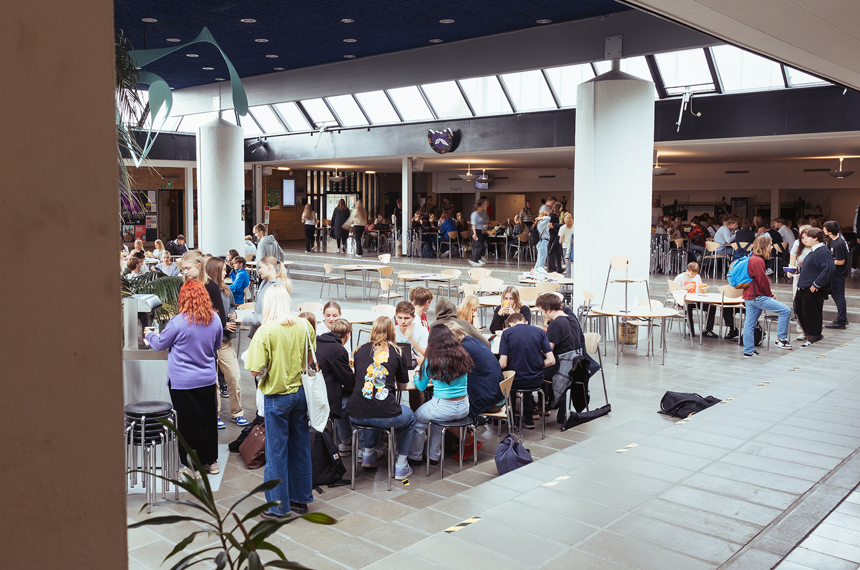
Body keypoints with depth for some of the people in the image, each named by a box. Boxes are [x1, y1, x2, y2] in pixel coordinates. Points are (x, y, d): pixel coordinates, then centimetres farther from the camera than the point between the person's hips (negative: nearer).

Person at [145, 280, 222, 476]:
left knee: (188, 424, 6)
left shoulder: (179, 322, -18)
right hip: (208, 379, 5)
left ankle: (192, 467, 15)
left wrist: (150, 335, 19)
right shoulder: (214, 319, -2)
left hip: (183, 382, -5)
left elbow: (160, 344, -2)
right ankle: (210, 461, 27)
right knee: (208, 421, 15)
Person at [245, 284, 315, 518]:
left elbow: (256, 370, -19)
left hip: (276, 397, -5)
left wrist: (266, 370, 1)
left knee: (277, 451, 6)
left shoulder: (265, 332, -19)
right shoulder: (304, 326, -4)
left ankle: (279, 507, 16)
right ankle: (301, 499, 28)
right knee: (300, 447, 16)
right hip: (300, 393, 5)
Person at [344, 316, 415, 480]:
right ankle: (400, 466, 26)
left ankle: (368, 455, 35)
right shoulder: (397, 352, 5)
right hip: (385, 416, -3)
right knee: (409, 418, 30)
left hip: (356, 415, 3)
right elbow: (404, 380, 20)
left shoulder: (360, 350, 10)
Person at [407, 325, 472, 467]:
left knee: (417, 419, 24)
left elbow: (421, 386, 2)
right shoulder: (463, 356, 1)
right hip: (463, 408, 5)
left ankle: (415, 457, 34)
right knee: (435, 417, 34)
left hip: (444, 408, -5)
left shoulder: (432, 361, -12)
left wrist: (419, 371, 23)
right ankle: (434, 456, 41)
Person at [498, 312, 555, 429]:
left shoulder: (507, 332, -5)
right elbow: (551, 360, -4)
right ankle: (528, 420, 39)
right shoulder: (539, 332, 3)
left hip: (516, 382, -3)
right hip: (536, 381, 3)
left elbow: (503, 364, -12)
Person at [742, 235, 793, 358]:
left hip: (750, 296, 11)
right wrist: (770, 295, -2)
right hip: (758, 297, -11)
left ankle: (748, 351, 16)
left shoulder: (752, 258, 16)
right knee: (785, 311, -4)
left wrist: (769, 294, 17)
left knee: (749, 323, 11)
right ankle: (781, 339, 1)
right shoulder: (757, 261, -16)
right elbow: (762, 281, -18)